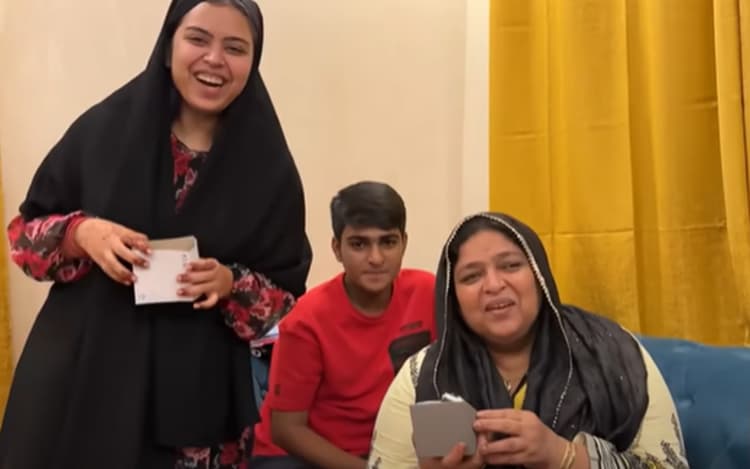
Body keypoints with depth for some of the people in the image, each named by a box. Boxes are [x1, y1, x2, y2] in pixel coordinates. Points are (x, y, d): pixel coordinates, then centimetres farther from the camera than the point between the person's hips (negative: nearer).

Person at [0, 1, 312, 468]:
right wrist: (82, 232, -15)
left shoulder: (268, 166, -2)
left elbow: (287, 294, 3)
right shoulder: (104, 128, -2)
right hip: (83, 381, 1)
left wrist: (231, 284, -17)